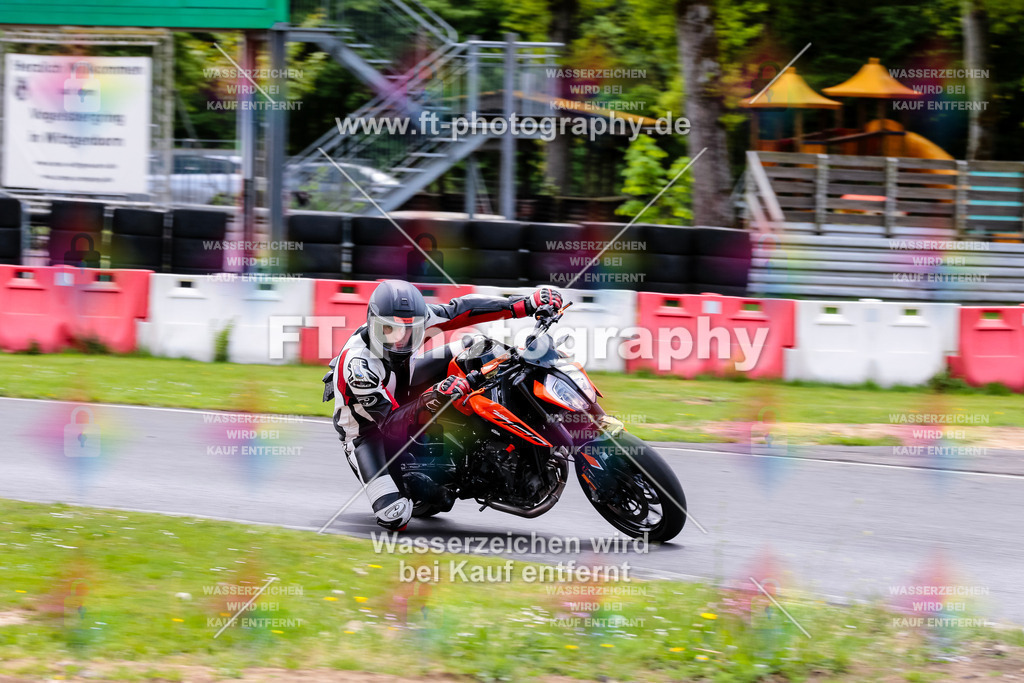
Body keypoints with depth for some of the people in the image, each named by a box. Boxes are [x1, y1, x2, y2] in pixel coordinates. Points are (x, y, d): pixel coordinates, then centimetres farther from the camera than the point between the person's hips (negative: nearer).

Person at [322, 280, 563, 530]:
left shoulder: (413, 318, -23)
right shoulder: (358, 366, -39)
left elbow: (461, 309, -15)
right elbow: (390, 424, -36)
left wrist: (527, 304, -20)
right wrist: (428, 402, -54)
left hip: (400, 395, 6)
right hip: (366, 427, -6)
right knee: (394, 517, -22)